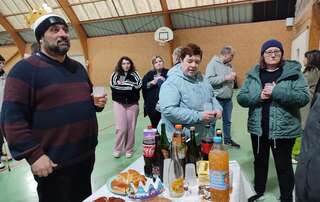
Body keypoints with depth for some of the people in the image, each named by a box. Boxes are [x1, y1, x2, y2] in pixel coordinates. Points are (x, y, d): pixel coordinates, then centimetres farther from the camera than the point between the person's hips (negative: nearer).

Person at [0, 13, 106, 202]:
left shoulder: (78, 67, 11)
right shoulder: (25, 69, -10)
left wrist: (97, 103, 1)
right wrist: (33, 154, -20)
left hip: (86, 155, 7)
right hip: (54, 164, -6)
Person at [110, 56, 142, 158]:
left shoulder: (134, 74, 4)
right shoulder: (116, 74, 3)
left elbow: (138, 85, -13)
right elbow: (113, 85, -15)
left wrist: (122, 84, -12)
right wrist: (130, 86, -15)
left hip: (132, 104, 1)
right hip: (119, 103, -1)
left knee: (131, 128, 5)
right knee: (121, 128, -5)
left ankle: (129, 150, 20)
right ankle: (117, 149, 14)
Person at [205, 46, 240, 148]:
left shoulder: (229, 65, 10)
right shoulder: (213, 64, -12)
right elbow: (209, 80, -24)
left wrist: (233, 77, -1)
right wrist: (225, 78, -22)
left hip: (228, 99, 7)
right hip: (216, 99, -7)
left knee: (227, 121, 20)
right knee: (212, 122, 6)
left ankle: (228, 139, 37)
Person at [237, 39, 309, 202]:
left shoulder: (293, 72, -5)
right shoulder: (253, 74, 3)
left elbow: (303, 98, -15)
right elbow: (241, 98, -2)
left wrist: (276, 92, -25)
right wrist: (259, 96, -19)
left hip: (284, 129, -3)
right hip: (258, 128, 3)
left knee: (283, 166, 10)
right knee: (260, 162, 19)